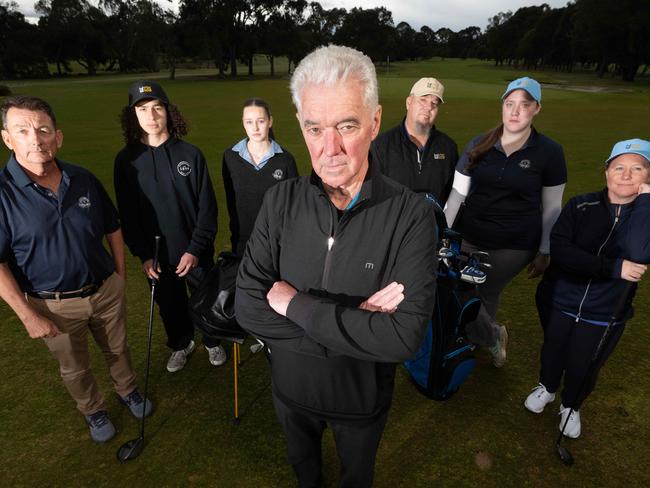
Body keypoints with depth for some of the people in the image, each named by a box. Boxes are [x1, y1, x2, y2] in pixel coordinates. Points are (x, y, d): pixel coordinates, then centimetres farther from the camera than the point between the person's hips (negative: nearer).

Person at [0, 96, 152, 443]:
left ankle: (128, 391, 50)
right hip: (55, 305, -2)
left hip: (106, 290, 3)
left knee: (117, 349, 23)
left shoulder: (84, 180, -7)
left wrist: (120, 278, 5)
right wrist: (28, 316, -13)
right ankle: (93, 410, 47)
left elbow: (113, 229, 5)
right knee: (74, 369, 20)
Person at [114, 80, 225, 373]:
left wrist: (195, 249, -14)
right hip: (157, 255, 2)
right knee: (170, 305, 18)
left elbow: (207, 207, -8)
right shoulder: (126, 160, -3)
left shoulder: (190, 154, -8)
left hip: (195, 251, -1)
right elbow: (127, 214, 1)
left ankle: (212, 342, 42)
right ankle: (181, 344, 46)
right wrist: (143, 255, -5)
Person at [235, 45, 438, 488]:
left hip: (363, 397, -2)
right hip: (291, 387, 3)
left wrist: (297, 305, -29)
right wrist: (352, 320, -29)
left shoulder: (412, 214, -25)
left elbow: (406, 336, -32)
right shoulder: (281, 201, -17)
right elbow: (247, 307, -21)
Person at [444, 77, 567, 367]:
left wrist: (545, 252, 4)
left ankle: (479, 338, 36)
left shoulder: (549, 152, -4)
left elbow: (552, 207, 2)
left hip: (515, 245, -2)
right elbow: (457, 193, 0)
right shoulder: (479, 146, 1)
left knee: (486, 296, 4)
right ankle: (493, 337, 38)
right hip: (468, 238, 3)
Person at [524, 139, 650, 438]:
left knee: (583, 367, 16)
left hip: (605, 315, 0)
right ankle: (547, 388, 53)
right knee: (553, 352, 22)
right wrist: (614, 268, -27)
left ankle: (571, 406, 48)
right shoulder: (581, 206, -11)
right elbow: (558, 250, -22)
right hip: (558, 302, 0)